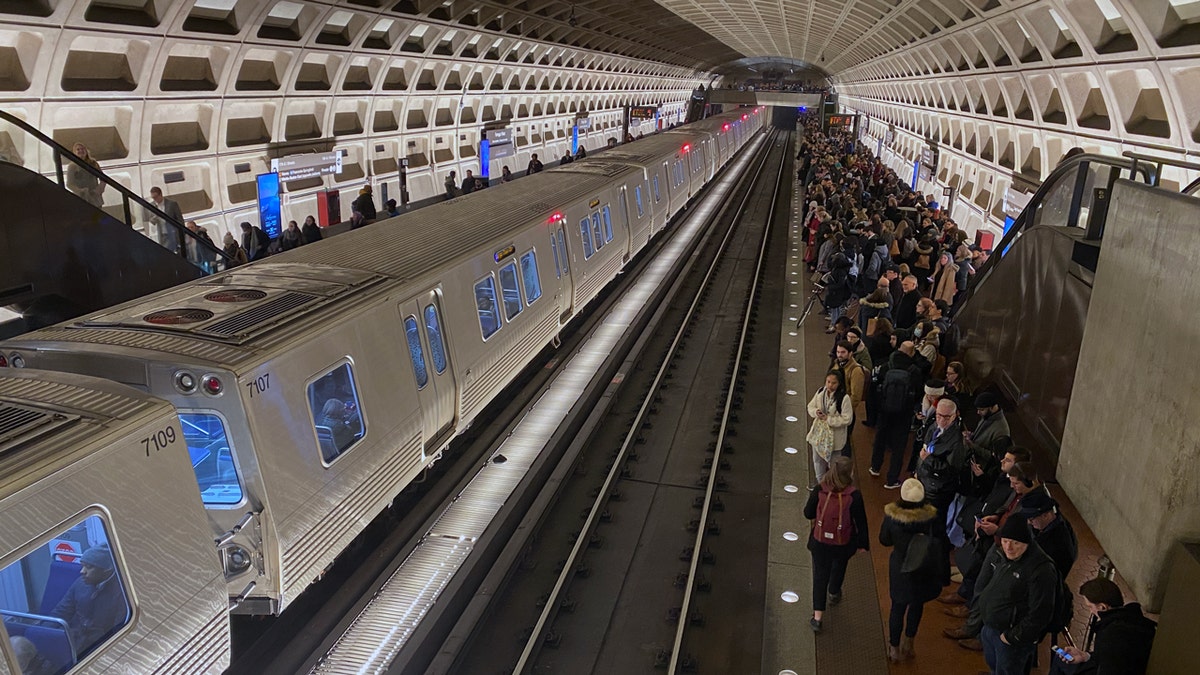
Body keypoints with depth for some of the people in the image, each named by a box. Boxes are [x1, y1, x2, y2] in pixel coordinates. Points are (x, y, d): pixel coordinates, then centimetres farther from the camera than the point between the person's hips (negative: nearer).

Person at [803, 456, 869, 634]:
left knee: (820, 576, 13)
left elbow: (808, 514, -6)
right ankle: (834, 594, 57)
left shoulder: (819, 492, -20)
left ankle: (817, 617, 11)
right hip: (843, 544, 0)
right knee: (839, 568, 30)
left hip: (820, 542, 0)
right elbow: (861, 522, -12)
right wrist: (863, 543, 4)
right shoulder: (854, 497, -23)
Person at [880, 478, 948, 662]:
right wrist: (943, 574, -3)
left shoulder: (891, 515, -21)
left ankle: (894, 648, 32)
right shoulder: (930, 518, -25)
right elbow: (937, 548, -16)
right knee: (917, 604, 24)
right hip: (923, 571, 0)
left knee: (898, 607, 18)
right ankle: (908, 643, 40)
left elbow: (884, 540, -6)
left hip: (899, 568, 0)